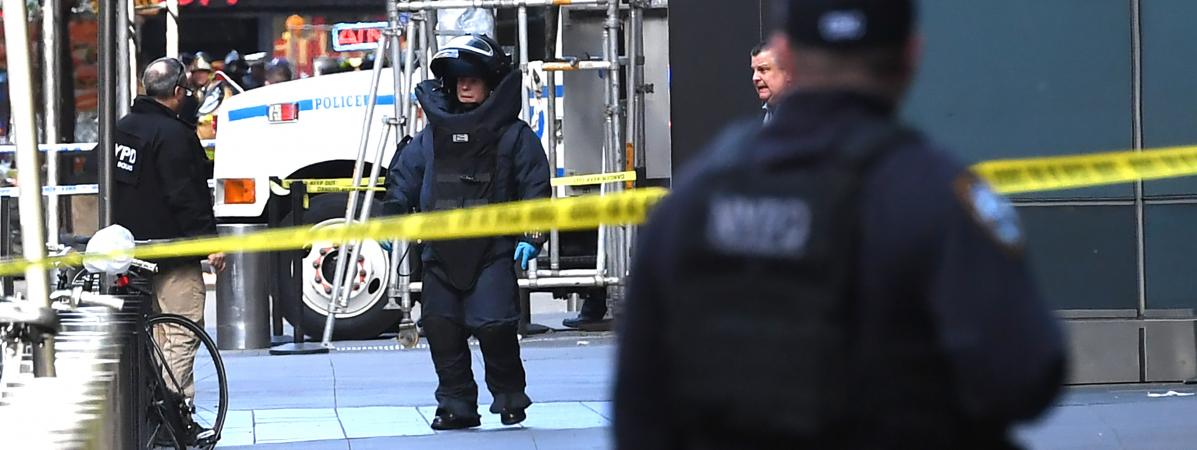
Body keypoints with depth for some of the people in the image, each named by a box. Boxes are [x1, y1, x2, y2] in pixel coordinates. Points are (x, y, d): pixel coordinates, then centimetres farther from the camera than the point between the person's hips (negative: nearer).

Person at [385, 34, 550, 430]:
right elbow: (403, 175, 17)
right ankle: (456, 404, 11)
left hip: (492, 251, -4)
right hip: (442, 252, 4)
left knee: (493, 324, -13)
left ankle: (510, 397, 7)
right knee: (440, 325, 2)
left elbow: (535, 186, 0)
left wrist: (531, 236, -9)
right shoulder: (433, 134, 13)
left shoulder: (513, 135, 2)